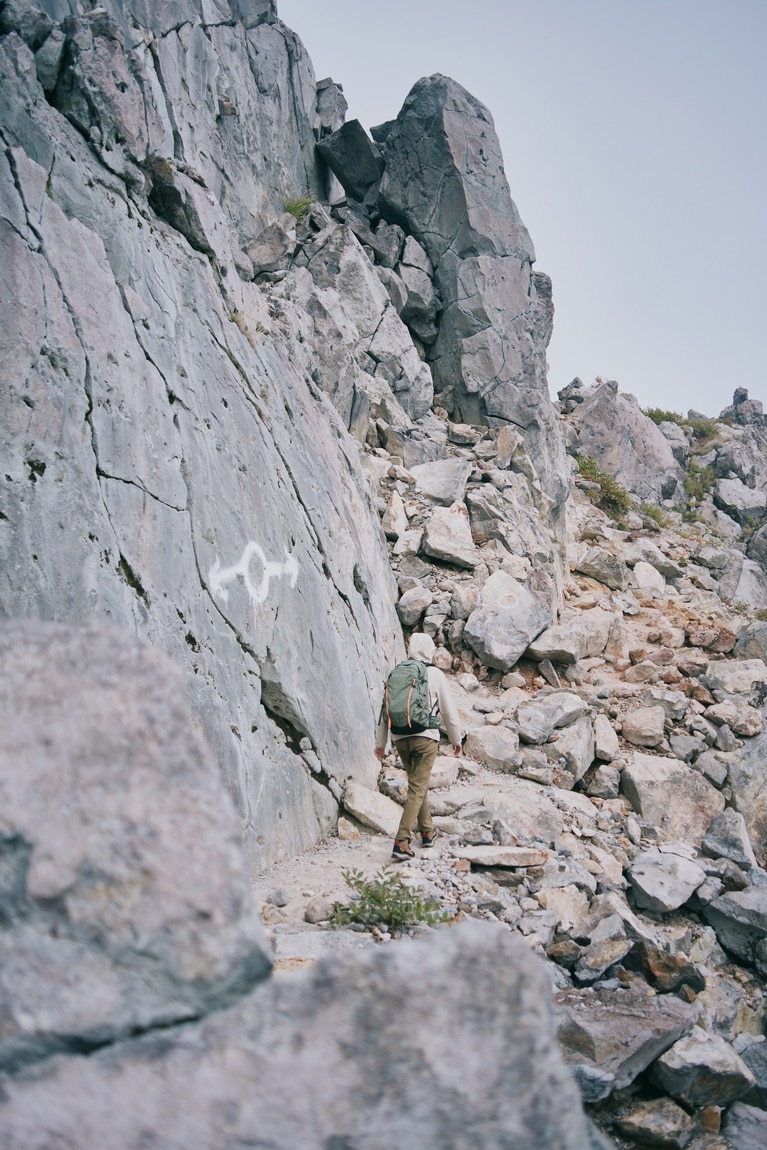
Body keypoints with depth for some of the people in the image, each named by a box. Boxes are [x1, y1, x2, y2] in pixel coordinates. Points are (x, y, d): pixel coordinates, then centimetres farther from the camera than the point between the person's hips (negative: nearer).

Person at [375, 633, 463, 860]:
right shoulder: (435, 674, -2)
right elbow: (449, 710, 3)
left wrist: (381, 742, 16)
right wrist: (456, 739, 16)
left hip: (400, 739, 4)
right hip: (425, 737, -4)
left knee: (418, 784, 22)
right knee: (417, 789, -4)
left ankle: (427, 832, 32)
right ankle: (401, 842, -13)